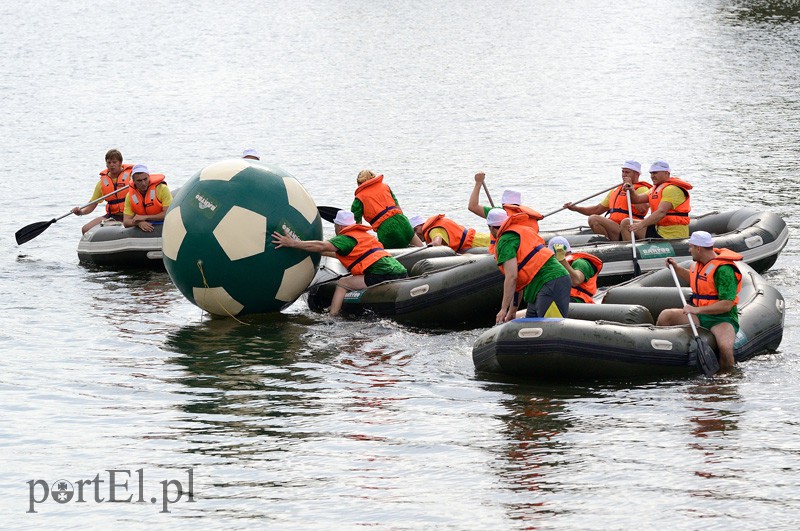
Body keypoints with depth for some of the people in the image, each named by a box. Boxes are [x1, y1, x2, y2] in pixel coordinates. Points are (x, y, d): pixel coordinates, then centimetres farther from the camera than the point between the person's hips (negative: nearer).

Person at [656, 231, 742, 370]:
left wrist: (698, 310, -29)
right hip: (699, 316, 8)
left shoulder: (724, 269, -20)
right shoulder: (699, 263, 7)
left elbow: (726, 305, -26)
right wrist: (676, 268, 17)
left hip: (722, 318, -8)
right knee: (665, 316, -9)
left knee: (725, 348, -35)